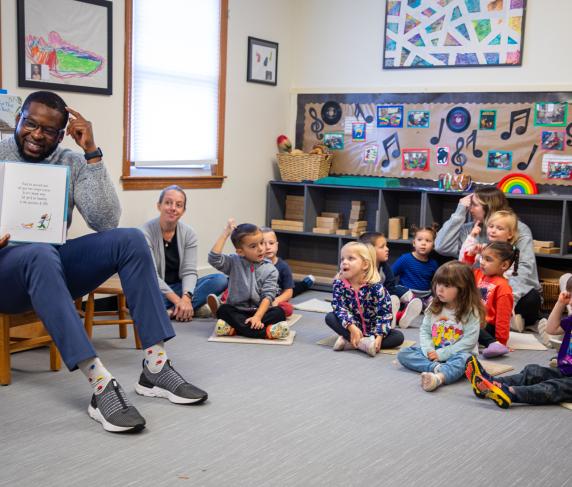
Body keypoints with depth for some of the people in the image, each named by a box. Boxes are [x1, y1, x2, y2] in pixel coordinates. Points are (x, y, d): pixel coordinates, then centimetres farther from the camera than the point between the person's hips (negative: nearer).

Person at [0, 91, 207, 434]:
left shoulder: (72, 164, 4)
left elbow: (106, 221, -11)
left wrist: (92, 153, -14)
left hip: (53, 267, 4)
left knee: (130, 240, -19)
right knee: (40, 253, -39)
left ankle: (155, 366, -25)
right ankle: (101, 383, -46)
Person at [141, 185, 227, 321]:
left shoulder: (189, 234, 1)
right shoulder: (145, 233, -11)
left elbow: (189, 271, -6)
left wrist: (186, 297, -27)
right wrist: (178, 300, -26)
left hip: (179, 288, 4)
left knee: (220, 279, -18)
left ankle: (174, 311, -28)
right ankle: (193, 308, -22)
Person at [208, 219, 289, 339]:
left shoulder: (270, 270, -1)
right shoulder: (234, 263, 2)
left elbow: (268, 296, -9)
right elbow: (214, 258, -15)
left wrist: (257, 317, -25)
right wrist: (226, 233, -13)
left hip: (259, 311, 0)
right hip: (236, 311, 0)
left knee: (279, 312, -26)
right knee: (223, 310, -29)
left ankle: (235, 328, -35)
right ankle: (266, 331, -37)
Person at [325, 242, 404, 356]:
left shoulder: (375, 286, -19)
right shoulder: (339, 283, -12)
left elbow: (385, 313, -20)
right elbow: (339, 307, -20)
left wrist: (379, 335, -32)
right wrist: (351, 327, -36)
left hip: (372, 330, -1)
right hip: (353, 327, 1)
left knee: (398, 336, -23)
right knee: (330, 317, -21)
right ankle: (362, 343, -35)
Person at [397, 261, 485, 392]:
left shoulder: (470, 312, -10)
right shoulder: (434, 307, 6)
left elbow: (469, 340, -16)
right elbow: (424, 330, 5)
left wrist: (442, 354, -20)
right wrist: (429, 350, -15)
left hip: (458, 353, -5)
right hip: (433, 353, 5)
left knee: (463, 359, -40)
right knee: (403, 353, -13)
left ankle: (439, 378, -66)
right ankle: (437, 367, -35)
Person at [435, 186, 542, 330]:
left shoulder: (519, 229, -3)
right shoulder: (469, 230, 6)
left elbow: (525, 266, -17)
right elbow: (441, 247, -8)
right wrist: (460, 212, -7)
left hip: (516, 292, -3)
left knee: (530, 300, -36)